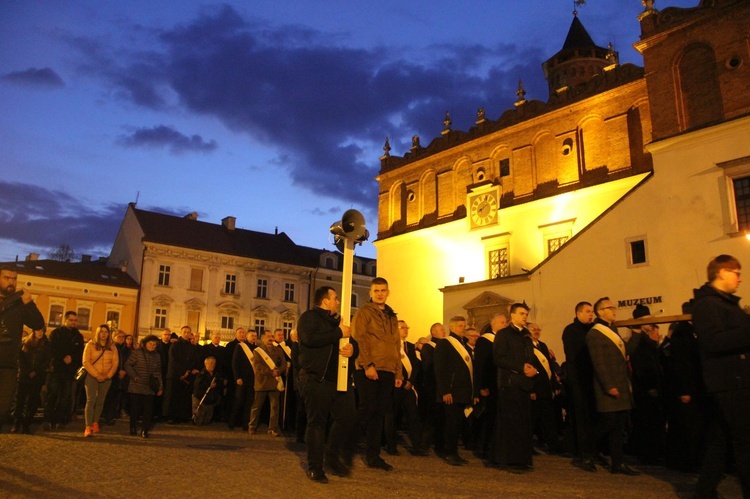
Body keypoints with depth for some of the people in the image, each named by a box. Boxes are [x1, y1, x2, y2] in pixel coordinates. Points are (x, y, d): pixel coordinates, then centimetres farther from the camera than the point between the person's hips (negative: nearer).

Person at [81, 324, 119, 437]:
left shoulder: (112, 347, 7)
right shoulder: (90, 344, 0)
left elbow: (115, 363, 4)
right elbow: (86, 362, -7)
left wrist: (108, 375, -10)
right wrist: (96, 375, -14)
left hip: (106, 378, 3)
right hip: (92, 376, -3)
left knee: (100, 401, 5)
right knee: (91, 400, -11)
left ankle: (95, 423, 16)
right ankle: (88, 427, -14)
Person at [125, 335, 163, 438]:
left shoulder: (157, 356, 9)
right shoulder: (137, 353, -3)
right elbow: (128, 365, -3)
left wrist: (160, 386, 9)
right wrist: (134, 376, -13)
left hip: (149, 388, 3)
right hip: (136, 387, -3)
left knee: (148, 410, -2)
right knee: (135, 408, 4)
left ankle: (145, 430, 6)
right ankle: (133, 428, 20)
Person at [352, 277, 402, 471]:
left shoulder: (392, 316, 20)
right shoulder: (364, 312, 1)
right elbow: (359, 339, -10)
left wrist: (398, 372, 13)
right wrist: (368, 365, -19)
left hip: (387, 371, 6)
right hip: (369, 370, -6)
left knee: (379, 414, 8)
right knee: (367, 411, -7)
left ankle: (373, 456, 14)